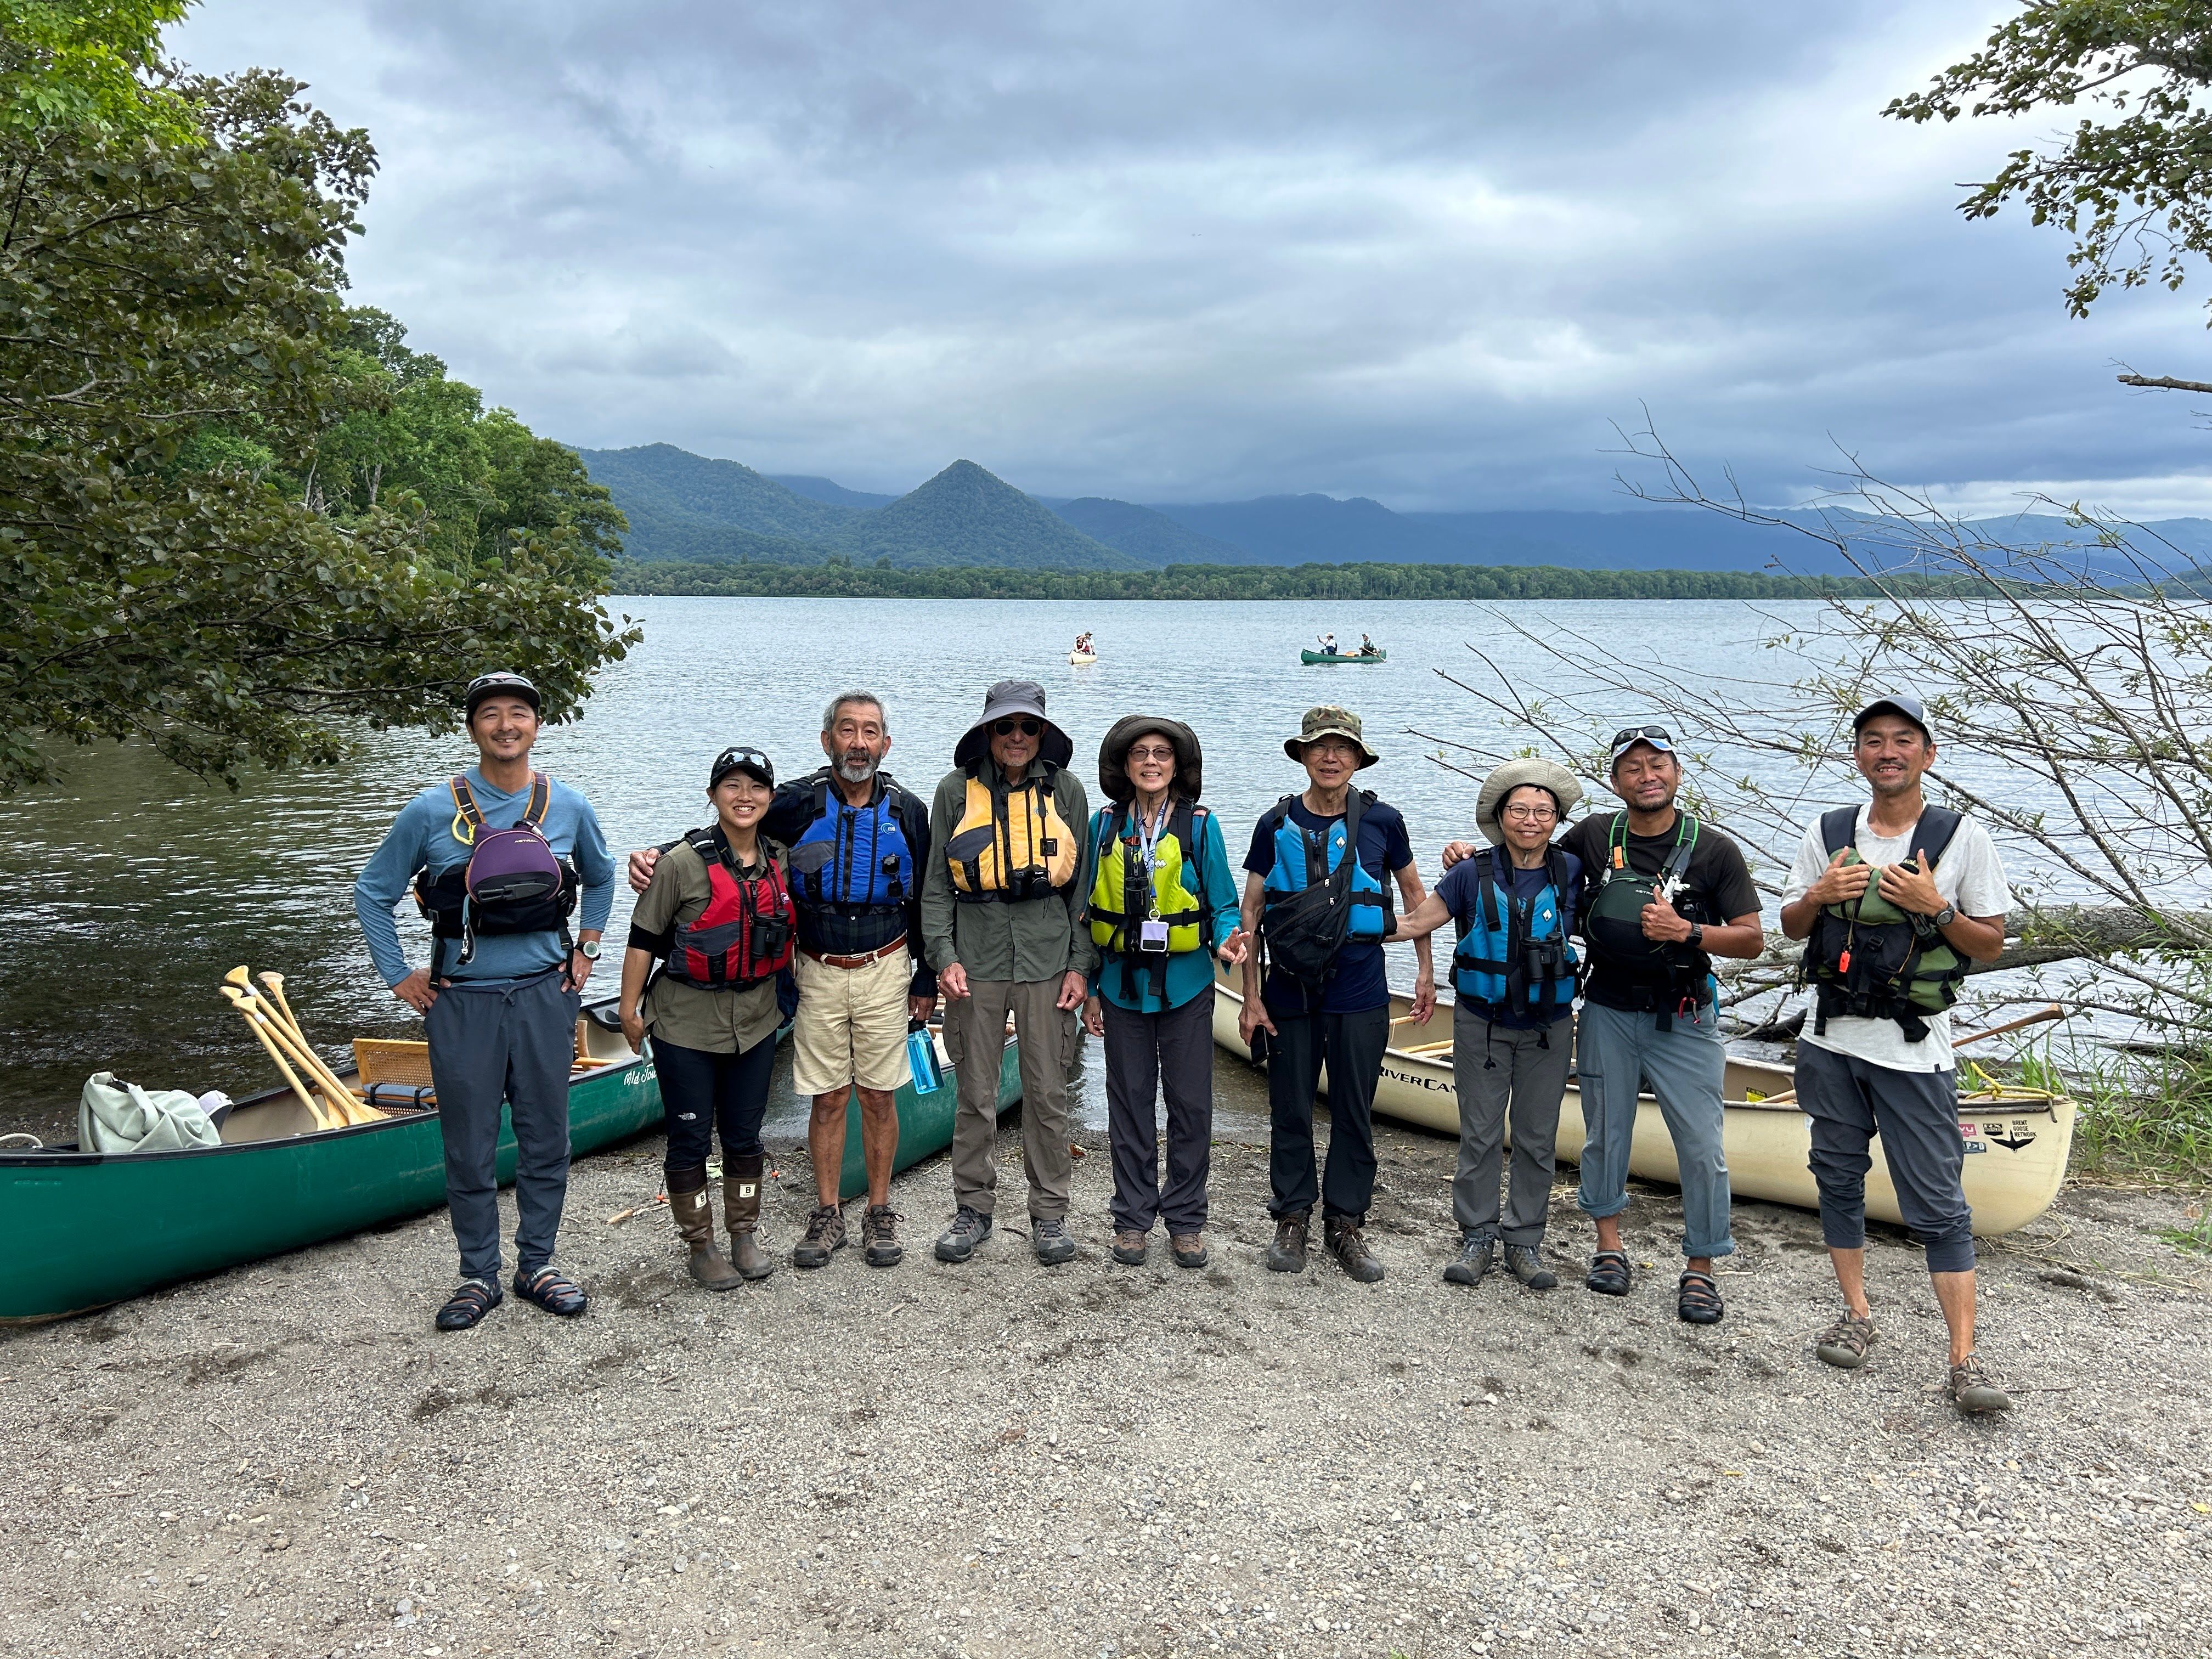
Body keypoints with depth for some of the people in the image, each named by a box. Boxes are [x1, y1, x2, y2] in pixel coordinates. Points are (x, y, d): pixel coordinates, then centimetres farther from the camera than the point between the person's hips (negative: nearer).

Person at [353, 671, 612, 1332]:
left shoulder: (568, 807, 2)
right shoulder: (431, 812, -5)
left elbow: (600, 879, 21)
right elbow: (372, 893, 6)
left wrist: (586, 949, 12)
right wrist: (399, 978, 2)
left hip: (545, 995, 2)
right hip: (463, 1001, -2)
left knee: (546, 1138, 9)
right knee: (469, 1147, 5)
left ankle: (537, 1265, 24)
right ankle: (478, 1275, 20)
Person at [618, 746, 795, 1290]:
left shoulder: (780, 860, 3)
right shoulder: (684, 863, -13)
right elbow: (644, 938, -8)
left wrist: (784, 996, 17)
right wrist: (629, 1008, -7)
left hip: (755, 1021, 4)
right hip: (686, 1023, -4)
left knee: (744, 1135, 14)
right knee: (690, 1138, 6)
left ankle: (745, 1235, 29)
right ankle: (700, 1246, 20)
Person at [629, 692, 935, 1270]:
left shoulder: (907, 812, -1)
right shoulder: (796, 804, -6)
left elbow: (924, 903, 6)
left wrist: (925, 982, 8)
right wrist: (658, 854, -19)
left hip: (884, 972, 0)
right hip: (818, 973, 0)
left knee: (879, 1096, 6)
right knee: (827, 1097, 6)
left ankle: (879, 1214, 20)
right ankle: (827, 1215, 19)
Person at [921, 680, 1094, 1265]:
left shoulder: (1065, 790, 4)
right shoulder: (957, 791, 2)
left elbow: (1081, 884, 6)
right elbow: (936, 885, 4)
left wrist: (1078, 965, 1)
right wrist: (944, 956, -7)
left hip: (1046, 959, 0)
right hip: (976, 959, 0)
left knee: (1047, 1093, 6)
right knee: (974, 1094, 7)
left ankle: (1049, 1212, 19)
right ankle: (973, 1209, 22)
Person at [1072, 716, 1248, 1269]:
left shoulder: (1200, 826, -2)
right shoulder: (1105, 825, 3)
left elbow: (1223, 905, 2)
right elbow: (1088, 910, 8)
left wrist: (1227, 938, -21)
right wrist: (1087, 986, 6)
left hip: (1185, 985, -1)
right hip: (1123, 986, 1)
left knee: (1190, 1104, 4)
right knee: (1130, 1103, 9)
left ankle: (1186, 1218, 18)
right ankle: (1133, 1217, 21)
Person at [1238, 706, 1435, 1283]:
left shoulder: (1381, 821, 0)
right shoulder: (1276, 825, 1)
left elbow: (1414, 892, 14)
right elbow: (1251, 911, 4)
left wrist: (1426, 972, 11)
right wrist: (1251, 996, 0)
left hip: (1360, 997, 0)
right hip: (1289, 995, 0)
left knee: (1355, 1115, 7)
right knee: (1290, 1113, 8)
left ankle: (1345, 1224, 21)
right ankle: (1293, 1219, 23)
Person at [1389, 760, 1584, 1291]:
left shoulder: (1571, 873, -2)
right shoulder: (1474, 874, -6)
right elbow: (1415, 922, -2)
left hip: (1548, 1027, 1)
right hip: (1483, 1023, -1)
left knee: (1538, 1138, 8)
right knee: (1480, 1135, 4)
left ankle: (1525, 1242, 21)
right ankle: (1477, 1239, 17)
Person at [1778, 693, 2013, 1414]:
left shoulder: (1963, 838, -3)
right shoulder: (1828, 834, 5)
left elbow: (1991, 943, 0)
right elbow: (1792, 927, 13)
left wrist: (1936, 908, -17)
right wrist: (1818, 895, -8)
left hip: (1914, 1051, -4)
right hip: (1832, 1043, 4)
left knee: (1938, 1203, -4)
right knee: (1839, 1179, 12)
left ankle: (1965, 1359, -1)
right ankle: (1856, 1315, 27)